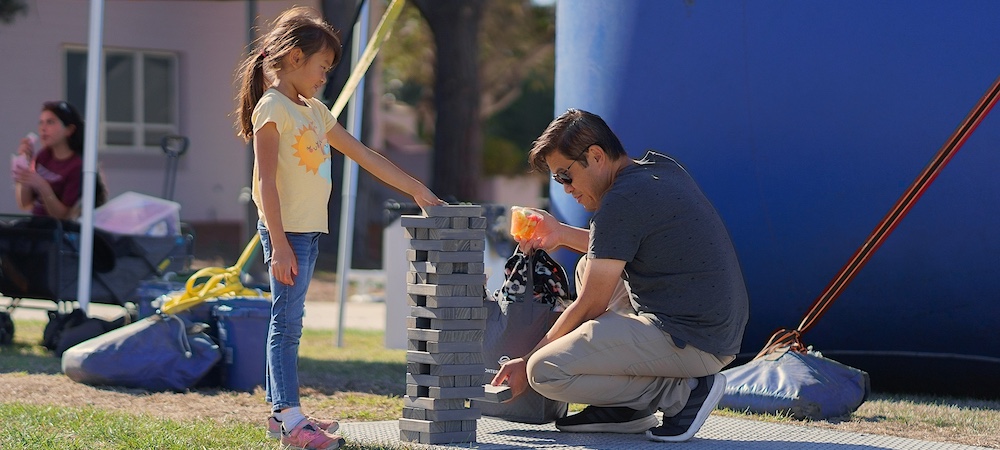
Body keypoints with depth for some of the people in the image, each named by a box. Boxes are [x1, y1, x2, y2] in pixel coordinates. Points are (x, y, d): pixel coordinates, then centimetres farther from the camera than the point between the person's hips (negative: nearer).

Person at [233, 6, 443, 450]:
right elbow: (266, 181, -16)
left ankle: (280, 412, 14)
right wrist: (279, 244, -21)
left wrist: (415, 189, 20)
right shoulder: (272, 108, -9)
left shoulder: (314, 111, 18)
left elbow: (365, 156, 22)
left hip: (310, 230, 9)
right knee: (287, 322, -10)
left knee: (287, 322, 10)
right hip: (287, 230, -9)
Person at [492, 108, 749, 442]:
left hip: (694, 345, -11)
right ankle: (627, 409, 17)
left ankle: (683, 390, -8)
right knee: (590, 269, 28)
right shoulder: (660, 167, 12)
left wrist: (528, 362, 1)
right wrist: (562, 235, 22)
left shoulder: (621, 202, -15)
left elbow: (590, 307, -9)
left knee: (545, 372, -17)